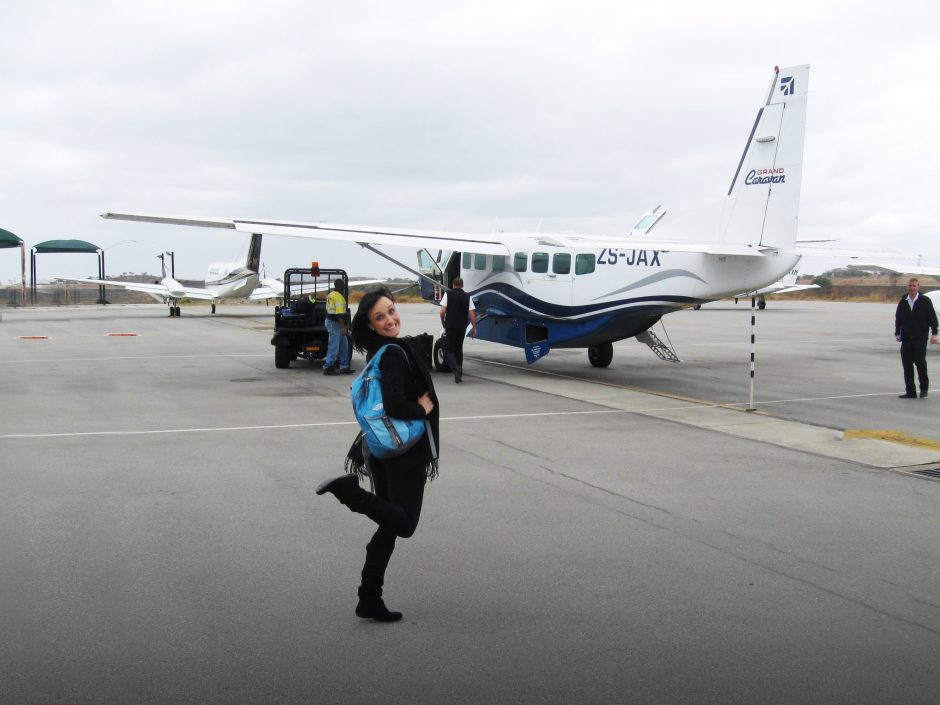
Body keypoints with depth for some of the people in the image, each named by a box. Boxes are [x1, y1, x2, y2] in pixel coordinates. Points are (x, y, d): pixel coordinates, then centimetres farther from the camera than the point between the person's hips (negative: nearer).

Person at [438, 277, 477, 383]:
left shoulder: (448, 294, -3)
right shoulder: (467, 296, 3)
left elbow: (442, 311, -9)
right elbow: (472, 314, -2)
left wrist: (443, 322, 8)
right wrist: (474, 328, 4)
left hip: (450, 326, -2)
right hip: (462, 327, 3)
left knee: (450, 350, 2)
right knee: (459, 349, 19)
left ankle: (455, 367, -23)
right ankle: (459, 371, 18)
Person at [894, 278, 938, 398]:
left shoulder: (925, 301, 1)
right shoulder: (902, 302, 11)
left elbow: (933, 318, 0)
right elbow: (898, 319, 15)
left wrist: (934, 333, -7)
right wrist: (897, 333, 6)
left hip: (920, 339, -4)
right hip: (906, 339, 4)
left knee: (920, 362, -12)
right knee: (907, 365, 2)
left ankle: (924, 388, 7)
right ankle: (910, 391, 9)